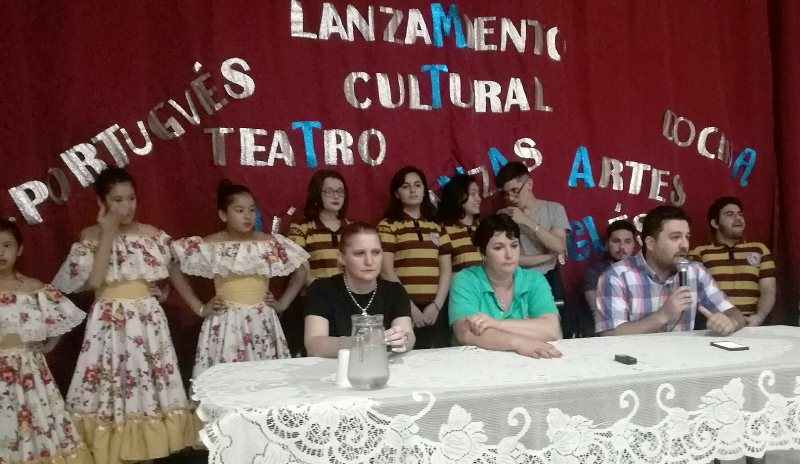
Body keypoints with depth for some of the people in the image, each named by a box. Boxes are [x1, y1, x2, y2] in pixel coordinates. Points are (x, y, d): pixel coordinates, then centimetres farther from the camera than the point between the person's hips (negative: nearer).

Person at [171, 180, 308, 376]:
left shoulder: (271, 244, 1)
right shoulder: (209, 246, -3)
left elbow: (300, 272, 12)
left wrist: (283, 303, 5)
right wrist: (199, 307, 0)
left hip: (262, 323, 1)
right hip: (225, 324, -1)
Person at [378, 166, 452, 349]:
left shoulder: (437, 227, 16)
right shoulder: (388, 226, 2)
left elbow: (446, 270, 11)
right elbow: (387, 272, -5)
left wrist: (436, 305, -2)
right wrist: (411, 308, -9)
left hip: (435, 310, 4)